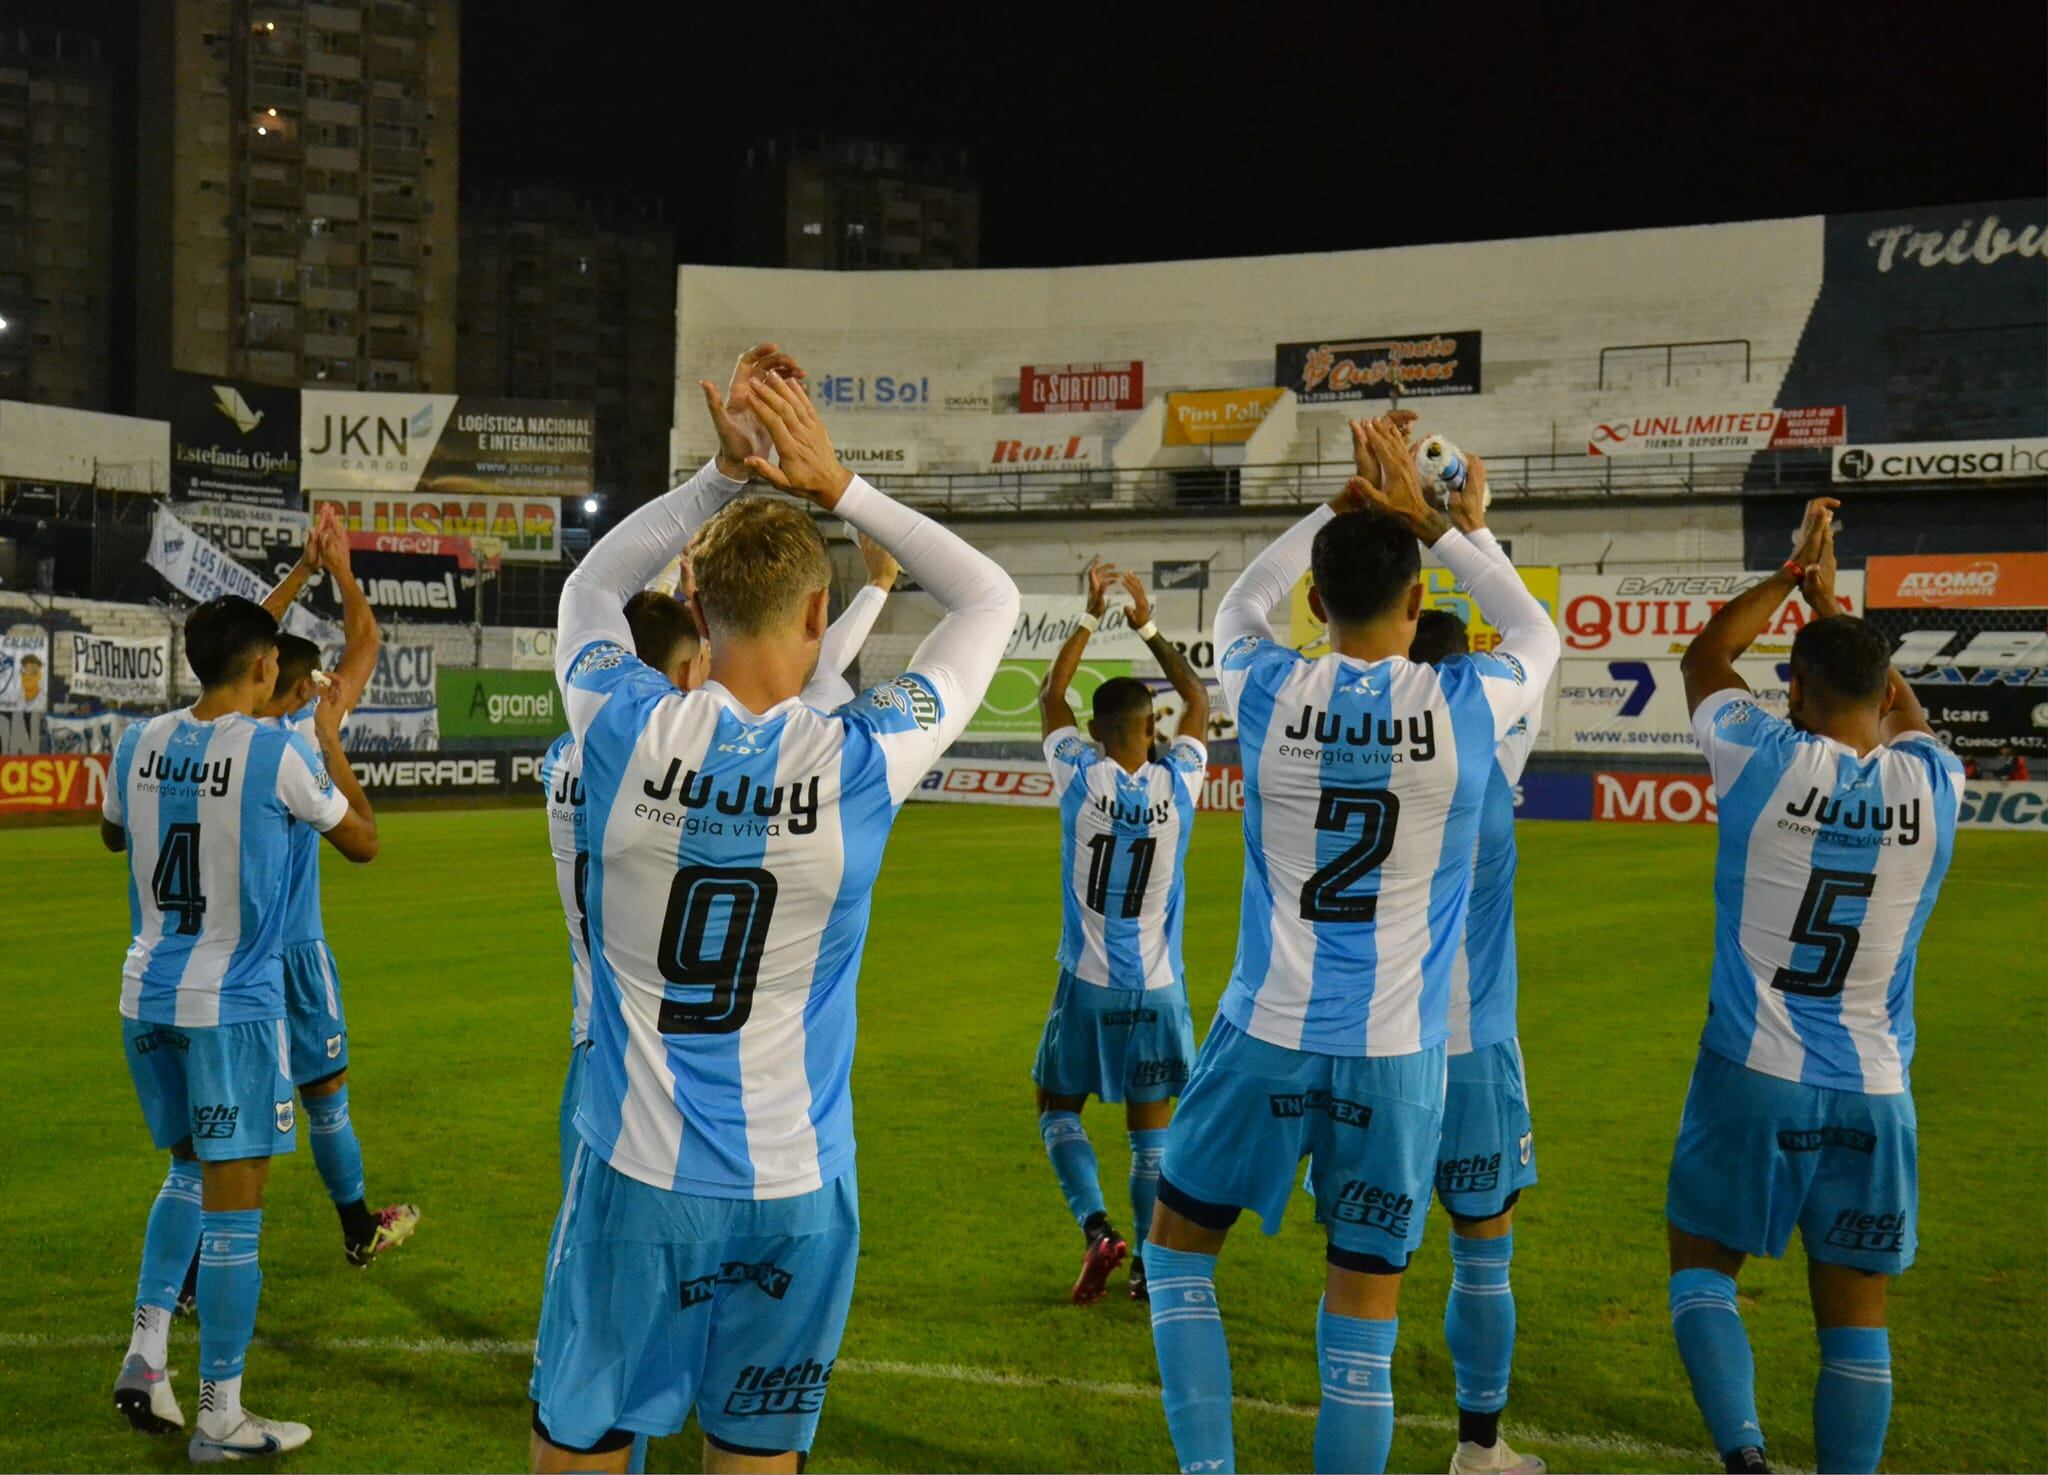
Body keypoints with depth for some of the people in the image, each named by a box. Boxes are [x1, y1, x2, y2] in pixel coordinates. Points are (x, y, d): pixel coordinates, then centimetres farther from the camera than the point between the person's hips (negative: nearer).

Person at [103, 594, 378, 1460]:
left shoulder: (141, 743, 3)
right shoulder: (277, 754, -13)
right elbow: (362, 842, 1)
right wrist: (332, 746, 12)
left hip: (148, 994, 6)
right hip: (234, 1001, -6)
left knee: (190, 1169, 24)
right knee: (233, 1196, 1)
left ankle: (146, 1351, 11)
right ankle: (220, 1419, 6)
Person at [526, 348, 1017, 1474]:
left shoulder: (630, 733, -11)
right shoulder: (860, 764, -13)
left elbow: (590, 587, 13)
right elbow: (990, 599, 4)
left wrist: (723, 475, 8)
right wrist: (838, 485, 0)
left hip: (637, 1178, 0)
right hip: (794, 1190, 0)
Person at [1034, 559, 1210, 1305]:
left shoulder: (1081, 776, -8)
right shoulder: (1177, 783, -6)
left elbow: (1050, 697, 9)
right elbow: (1199, 700, 12)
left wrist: (1091, 615, 13)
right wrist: (1147, 625, 15)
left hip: (1088, 984, -1)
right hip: (1157, 989, 1)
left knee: (1058, 1110, 13)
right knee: (1152, 1133, 10)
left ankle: (1098, 1229, -6)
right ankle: (1151, 1266, 11)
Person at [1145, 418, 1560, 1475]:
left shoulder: (1269, 693, -5)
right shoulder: (1465, 708, -7)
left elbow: (1237, 605, 20)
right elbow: (1537, 632, 18)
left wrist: (1342, 505, 20)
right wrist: (1431, 523, 16)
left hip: (1268, 1038, 0)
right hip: (1397, 1057, 0)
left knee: (1178, 1246, 21)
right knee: (1360, 1334, 7)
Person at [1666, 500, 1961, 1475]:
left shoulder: (1766, 760, -9)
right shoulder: (1933, 782, -2)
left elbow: (1703, 658, 10)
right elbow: (1900, 709, 22)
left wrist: (1793, 573, 18)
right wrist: (1832, 601, 30)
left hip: (1753, 1075, -2)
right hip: (1874, 1092, 2)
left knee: (1701, 1265, 12)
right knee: (1854, 1315, 11)